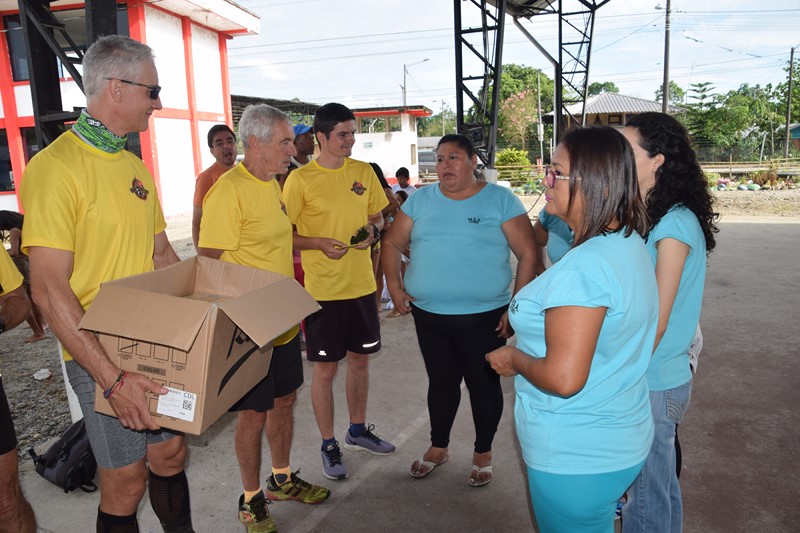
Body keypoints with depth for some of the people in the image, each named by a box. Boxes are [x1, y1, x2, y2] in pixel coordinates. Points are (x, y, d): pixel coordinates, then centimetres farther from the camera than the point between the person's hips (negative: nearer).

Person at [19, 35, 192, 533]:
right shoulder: (56, 166, -17)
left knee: (170, 455, 17)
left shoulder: (135, 165, 9)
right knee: (125, 482, 6)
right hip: (102, 357, -7)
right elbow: (49, 288, -21)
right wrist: (112, 378, -24)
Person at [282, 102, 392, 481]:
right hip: (324, 289, -5)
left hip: (362, 284, 5)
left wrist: (373, 230, -6)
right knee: (325, 367, 5)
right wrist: (319, 243, -21)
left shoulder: (364, 172, 5)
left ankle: (357, 431, 38)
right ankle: (328, 445, 24)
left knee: (360, 359, 17)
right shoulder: (300, 179, -9)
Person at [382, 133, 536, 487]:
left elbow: (527, 254, -6)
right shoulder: (420, 200, 6)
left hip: (484, 318, -3)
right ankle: (438, 447, 39)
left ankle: (483, 453, 34)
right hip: (428, 315, 3)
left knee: (484, 384, 12)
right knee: (441, 382, 18)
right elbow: (393, 244, 11)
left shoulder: (501, 200, -5)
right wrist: (395, 286, -2)